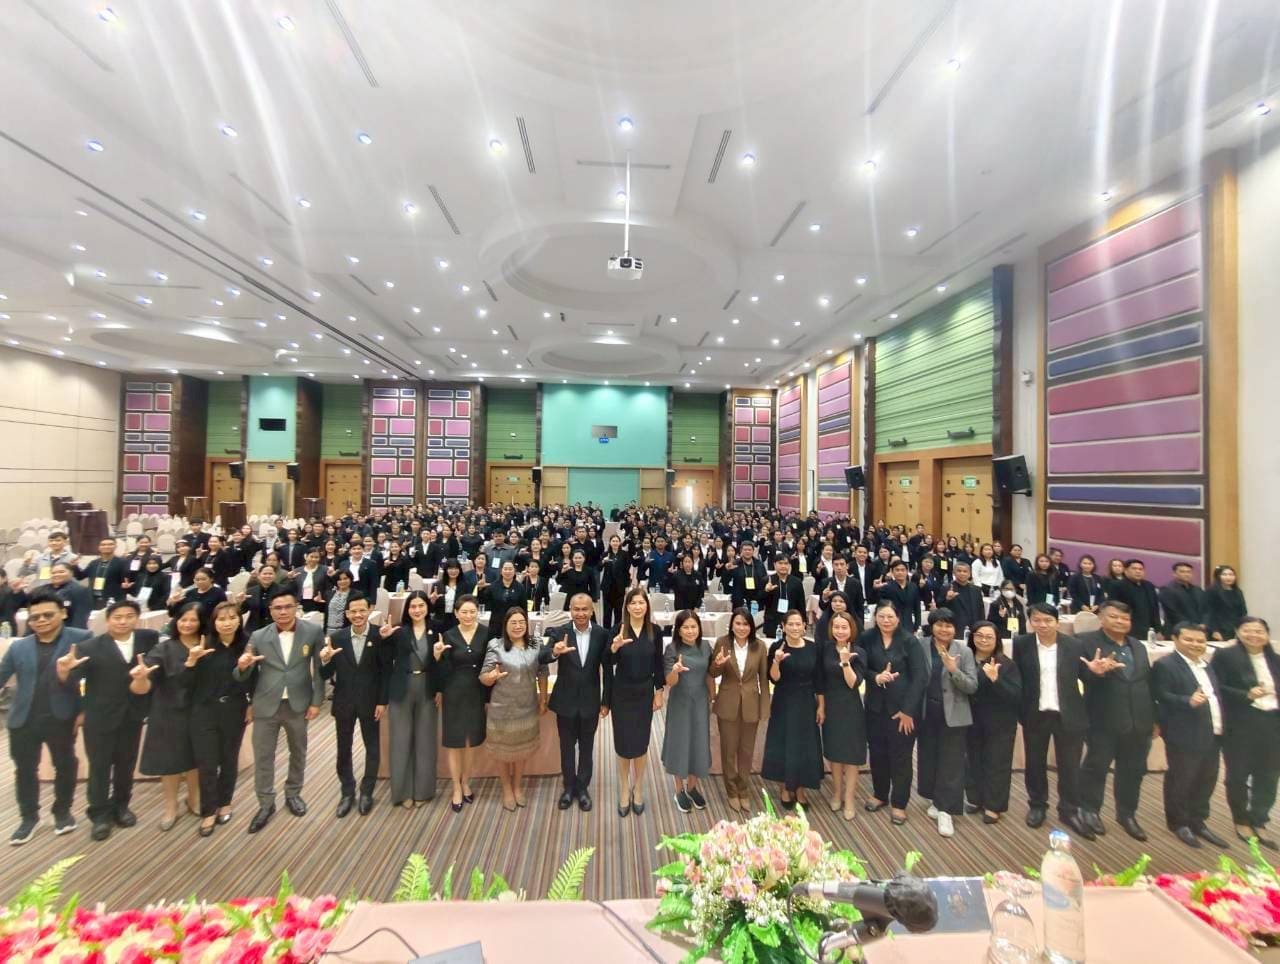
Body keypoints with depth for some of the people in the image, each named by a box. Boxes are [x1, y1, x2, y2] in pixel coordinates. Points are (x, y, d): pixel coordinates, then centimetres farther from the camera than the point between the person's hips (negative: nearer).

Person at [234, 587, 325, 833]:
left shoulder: (313, 632, -9)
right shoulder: (258, 637, -5)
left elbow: (320, 668, -5)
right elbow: (246, 676, 0)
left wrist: (316, 701, -6)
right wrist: (242, 666, -23)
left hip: (298, 704, 0)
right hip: (266, 705, 1)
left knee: (298, 753, 16)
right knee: (262, 757, 9)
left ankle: (293, 794, 39)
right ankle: (266, 804, 29)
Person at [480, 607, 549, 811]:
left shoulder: (535, 647, -5)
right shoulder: (496, 647, -13)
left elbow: (542, 675, 3)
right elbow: (483, 678, -13)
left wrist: (543, 701, 3)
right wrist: (492, 676, -35)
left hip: (527, 709, 3)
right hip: (502, 709, -2)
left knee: (522, 750, 19)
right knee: (503, 751, 15)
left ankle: (518, 787, 41)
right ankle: (506, 790, 36)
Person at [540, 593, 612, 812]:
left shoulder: (602, 634, -11)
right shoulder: (559, 632, -12)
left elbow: (607, 669, -4)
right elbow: (541, 658, -24)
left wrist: (606, 701, -2)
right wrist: (554, 652, -46)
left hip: (590, 701, 0)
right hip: (565, 701, 0)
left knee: (586, 747, 17)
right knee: (567, 747, 17)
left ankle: (583, 787, 37)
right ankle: (568, 787, 38)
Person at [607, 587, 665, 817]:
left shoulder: (655, 631, -6)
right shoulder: (618, 630, -11)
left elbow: (658, 664, 1)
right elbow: (609, 663, -14)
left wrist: (659, 692, 2)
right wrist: (614, 647, -34)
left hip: (645, 693, 1)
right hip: (622, 693, -1)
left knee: (641, 742, 11)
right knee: (623, 742, 9)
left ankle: (638, 789, 32)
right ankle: (624, 790, 30)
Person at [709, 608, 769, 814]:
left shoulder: (759, 647, -8)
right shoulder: (722, 642, -10)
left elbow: (763, 678, -1)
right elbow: (713, 674, -3)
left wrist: (765, 707, -2)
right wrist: (718, 663, -26)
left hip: (751, 706, 1)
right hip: (727, 705, -1)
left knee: (747, 751, 16)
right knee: (728, 750, 13)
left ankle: (744, 791, 37)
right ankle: (732, 792, 33)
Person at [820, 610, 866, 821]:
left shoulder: (858, 653, -11)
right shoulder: (825, 647, -4)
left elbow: (854, 683, -16)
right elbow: (820, 678, 3)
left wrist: (845, 662, -29)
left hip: (850, 709, -3)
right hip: (830, 707, 3)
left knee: (851, 754, 6)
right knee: (834, 752, 16)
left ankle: (849, 798, 22)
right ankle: (836, 792, 34)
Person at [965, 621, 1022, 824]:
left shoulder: (1006, 664, -10)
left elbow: (1017, 695, -17)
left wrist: (995, 679, -30)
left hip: (999, 724, -2)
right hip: (971, 722, 2)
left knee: (996, 764, 8)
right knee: (973, 761, 14)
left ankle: (993, 805, 25)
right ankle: (976, 798, 34)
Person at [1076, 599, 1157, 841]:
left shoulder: (1138, 646, 13)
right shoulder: (1087, 642, -9)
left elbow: (1149, 683, 17)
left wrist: (1154, 718, 15)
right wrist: (1093, 672, -37)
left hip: (1138, 723, 6)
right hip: (1104, 721, -6)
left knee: (1133, 771, 15)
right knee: (1096, 766, 6)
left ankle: (1127, 814, 33)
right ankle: (1090, 809, 23)